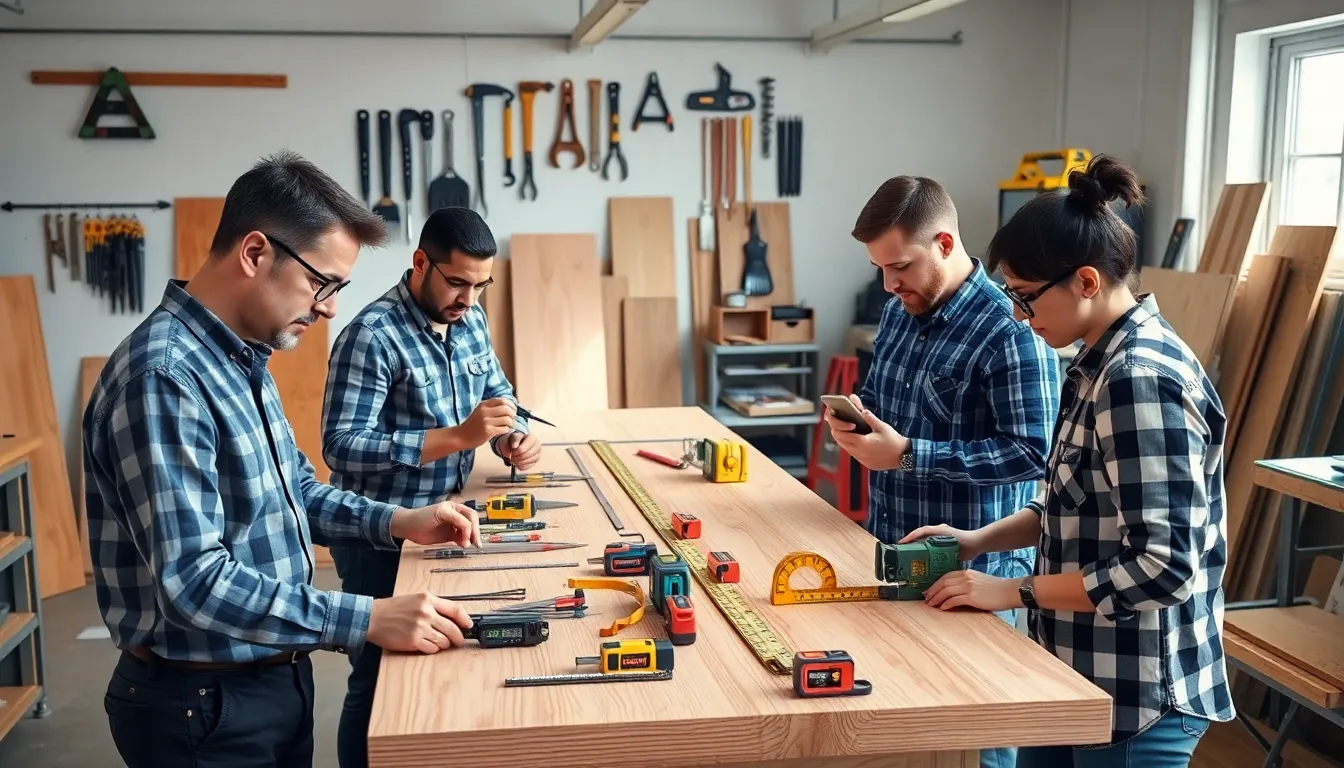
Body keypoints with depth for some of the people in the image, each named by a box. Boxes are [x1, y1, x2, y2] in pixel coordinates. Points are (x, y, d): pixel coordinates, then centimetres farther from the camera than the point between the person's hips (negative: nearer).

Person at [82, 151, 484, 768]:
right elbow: (196, 582, -30)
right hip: (203, 704, -9)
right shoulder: (164, 376, -25)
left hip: (275, 678, 9)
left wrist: (395, 521, 3)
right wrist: (369, 620, -27)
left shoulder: (242, 359, 6)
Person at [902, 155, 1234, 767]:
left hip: (1136, 694, -9)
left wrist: (1014, 591, -19)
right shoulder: (1106, 362, 7)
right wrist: (978, 540, 4)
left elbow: (1163, 569, -27)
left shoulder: (1141, 380, -24)